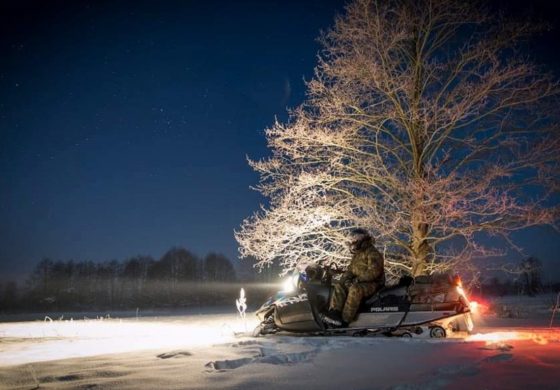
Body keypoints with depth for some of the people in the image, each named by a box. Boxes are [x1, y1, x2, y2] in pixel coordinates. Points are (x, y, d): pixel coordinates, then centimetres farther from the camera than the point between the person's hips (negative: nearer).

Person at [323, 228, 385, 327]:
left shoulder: (373, 253, -11)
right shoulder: (357, 254, 17)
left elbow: (373, 272, -22)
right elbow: (351, 269, 19)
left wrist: (357, 279, -20)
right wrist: (346, 278, -3)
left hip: (373, 283, -9)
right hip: (358, 282, 9)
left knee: (355, 289, -35)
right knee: (339, 286, -12)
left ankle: (345, 320, -36)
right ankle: (334, 313, -28)